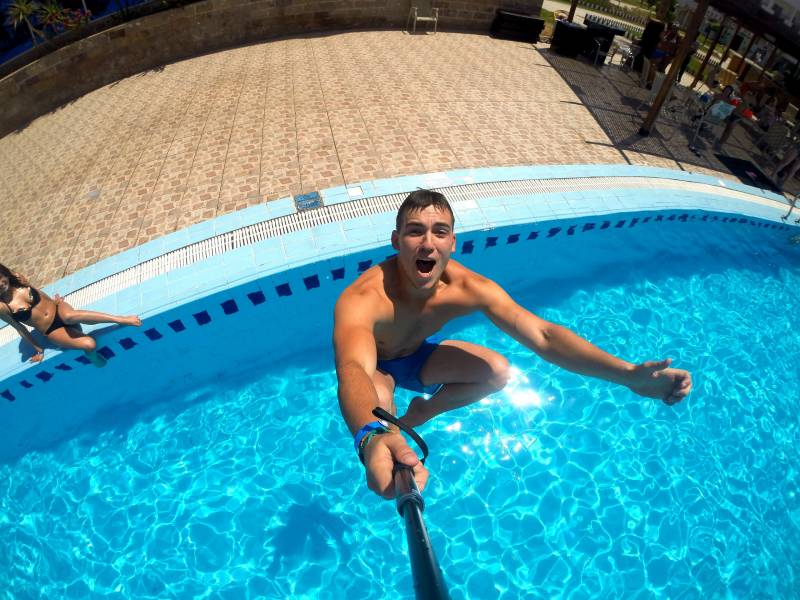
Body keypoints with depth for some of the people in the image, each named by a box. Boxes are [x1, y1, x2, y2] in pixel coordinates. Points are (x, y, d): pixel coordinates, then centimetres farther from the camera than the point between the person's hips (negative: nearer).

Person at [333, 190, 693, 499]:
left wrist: (630, 375, -45)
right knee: (377, 407, -36)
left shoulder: (468, 288, -29)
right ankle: (393, 460, 1)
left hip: (417, 353, 4)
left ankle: (420, 413, 9)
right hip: (375, 365, -3)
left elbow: (542, 335, -34)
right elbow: (353, 371, -59)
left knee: (496, 372, -13)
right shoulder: (362, 299, -42)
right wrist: (371, 440, -80)